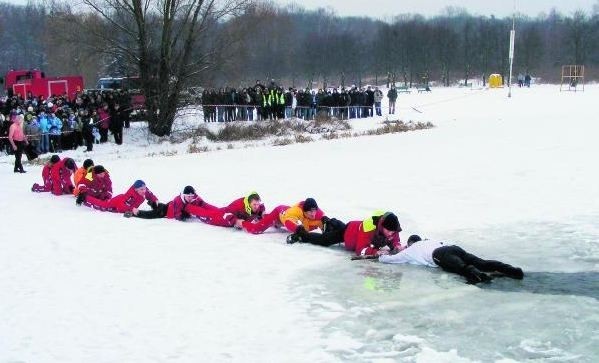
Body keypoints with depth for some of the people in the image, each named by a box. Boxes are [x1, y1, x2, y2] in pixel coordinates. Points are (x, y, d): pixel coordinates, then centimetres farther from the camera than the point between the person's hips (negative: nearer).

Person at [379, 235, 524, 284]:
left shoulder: (410, 250, 30)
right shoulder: (430, 241, 46)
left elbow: (387, 259, 32)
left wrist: (382, 255, 58)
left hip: (440, 255, -6)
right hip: (454, 247, 6)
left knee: (461, 267, -32)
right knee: (481, 263, -14)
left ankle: (479, 275, -65)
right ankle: (511, 270, -37)